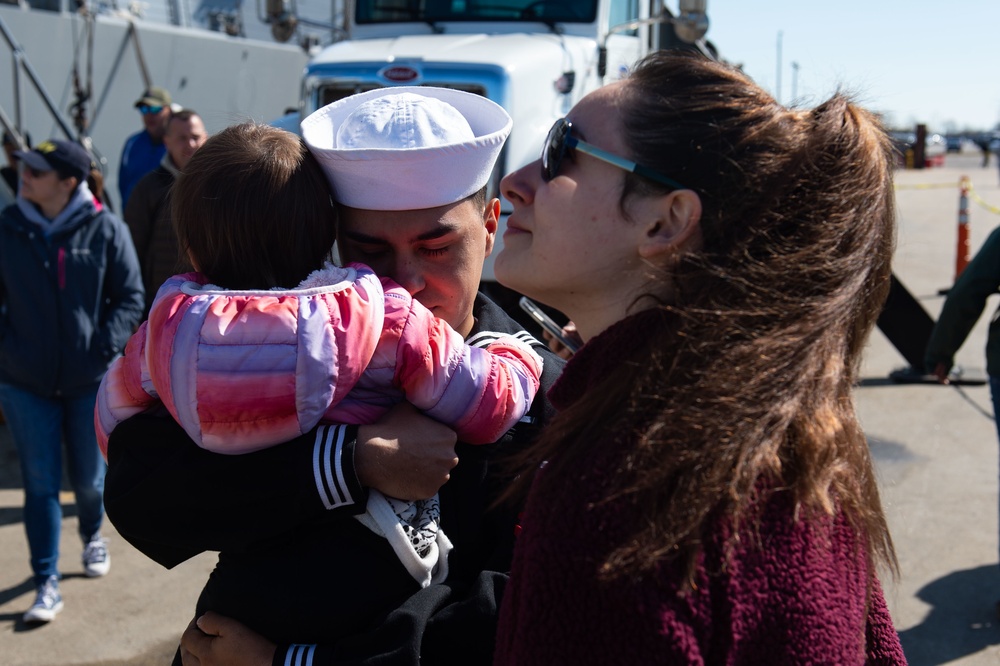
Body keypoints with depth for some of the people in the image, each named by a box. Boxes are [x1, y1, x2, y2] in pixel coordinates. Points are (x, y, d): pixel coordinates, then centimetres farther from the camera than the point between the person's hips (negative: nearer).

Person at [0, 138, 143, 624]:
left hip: (91, 381, 0)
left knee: (89, 478, 15)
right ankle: (47, 584, 12)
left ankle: (93, 536, 47)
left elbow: (130, 296, -3)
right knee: (40, 484, 2)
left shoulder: (106, 230, -7)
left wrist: (105, 348, -12)